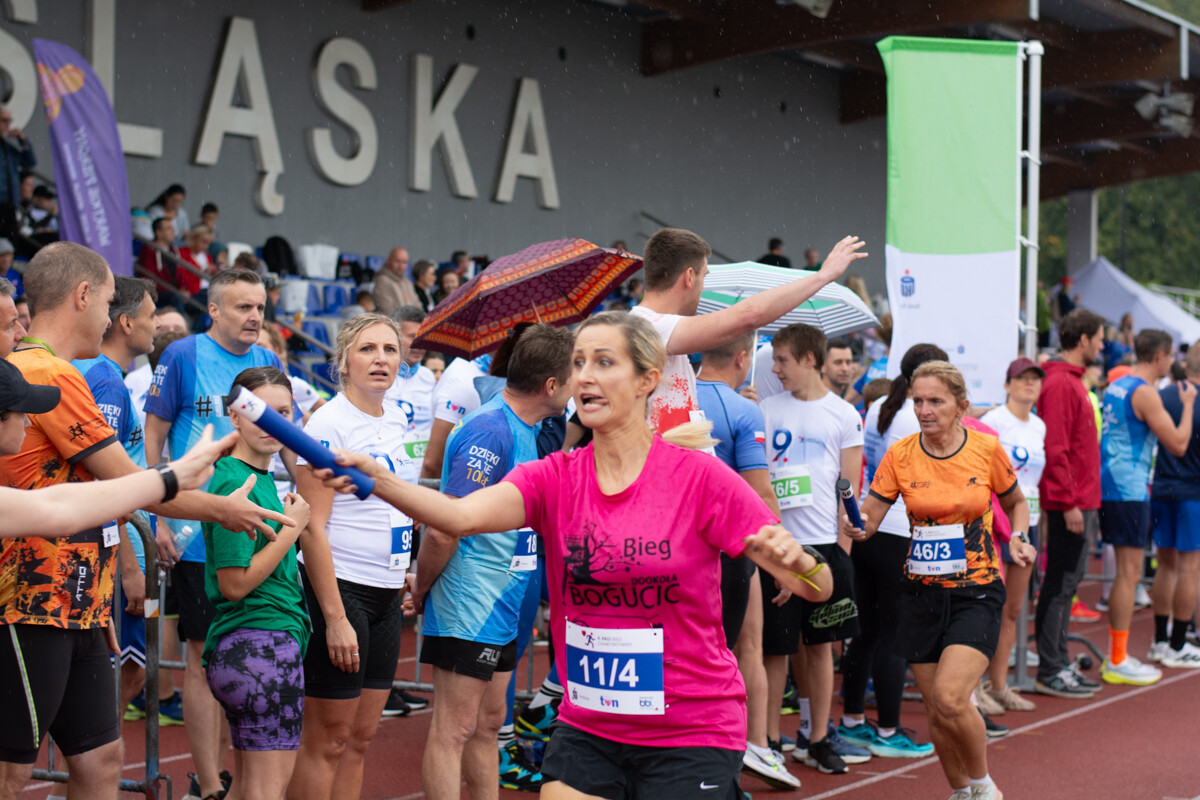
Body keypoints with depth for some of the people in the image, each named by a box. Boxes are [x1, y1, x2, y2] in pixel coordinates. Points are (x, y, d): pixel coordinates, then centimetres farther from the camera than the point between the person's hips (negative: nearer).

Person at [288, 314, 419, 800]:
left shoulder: (396, 419, 10)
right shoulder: (329, 423, -12)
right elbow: (312, 527, -16)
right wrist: (335, 618, -20)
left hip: (387, 593, 7)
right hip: (339, 588, -7)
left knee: (361, 736, 11)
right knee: (327, 739, -2)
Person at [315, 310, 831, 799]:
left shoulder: (699, 476, -9)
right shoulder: (555, 479, -1)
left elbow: (817, 588, -9)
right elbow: (462, 515, -21)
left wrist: (796, 559, -31)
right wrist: (378, 480, -36)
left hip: (691, 738, -3)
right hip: (586, 728, 3)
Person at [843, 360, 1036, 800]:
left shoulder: (987, 449, -5)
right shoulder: (899, 456, -3)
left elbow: (1016, 502, 13)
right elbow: (869, 518, -5)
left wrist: (1019, 538, -5)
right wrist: (856, 527, -27)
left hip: (976, 593, -3)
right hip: (922, 595, 3)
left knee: (949, 699, -20)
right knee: (936, 713, 7)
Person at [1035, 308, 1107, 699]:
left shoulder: (1071, 381, 17)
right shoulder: (1060, 384, -15)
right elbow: (1055, 449, -20)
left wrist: (1084, 500, 19)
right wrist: (1069, 503, -22)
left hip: (1080, 501, 10)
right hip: (1069, 504, -10)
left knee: (1066, 582, 13)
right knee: (1061, 585, -6)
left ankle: (1060, 664, 20)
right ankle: (1049, 673, -1)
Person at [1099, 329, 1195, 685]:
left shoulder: (1116, 386, 14)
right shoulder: (1145, 393, -15)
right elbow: (1178, 445, -15)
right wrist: (1188, 405, -1)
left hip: (1109, 485, 10)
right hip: (1129, 490, -10)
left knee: (1126, 572, 16)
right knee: (1129, 574, -5)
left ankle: (1115, 655, 20)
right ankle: (1117, 662, -2)